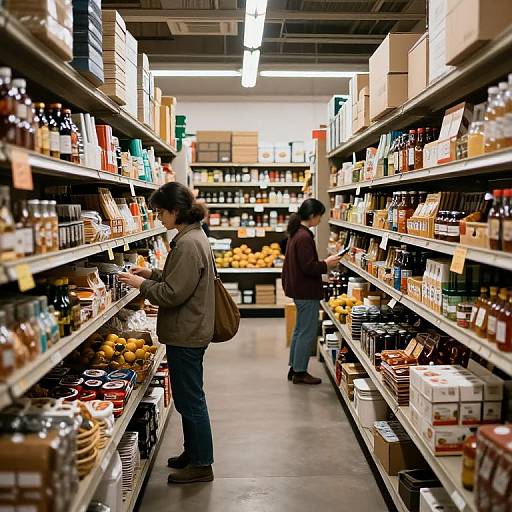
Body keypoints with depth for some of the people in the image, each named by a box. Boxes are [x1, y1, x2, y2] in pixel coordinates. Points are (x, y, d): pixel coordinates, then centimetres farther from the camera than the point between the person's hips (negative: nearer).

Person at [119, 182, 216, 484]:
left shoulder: (188, 244, -22)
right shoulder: (194, 236, 10)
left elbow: (173, 294, -22)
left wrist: (141, 284, -10)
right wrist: (152, 274, 10)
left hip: (186, 334, -10)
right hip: (191, 331, 10)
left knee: (190, 400, 2)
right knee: (189, 397, 20)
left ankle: (201, 465, 16)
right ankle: (193, 453, 34)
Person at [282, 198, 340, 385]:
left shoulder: (296, 233, 10)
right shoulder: (304, 237, -21)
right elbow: (309, 267, -23)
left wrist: (323, 264, 13)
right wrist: (326, 264, -11)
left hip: (298, 290, 11)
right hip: (307, 292, -11)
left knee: (300, 330, 18)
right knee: (308, 332, 0)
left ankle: (294, 368, 27)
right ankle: (300, 373, 9)